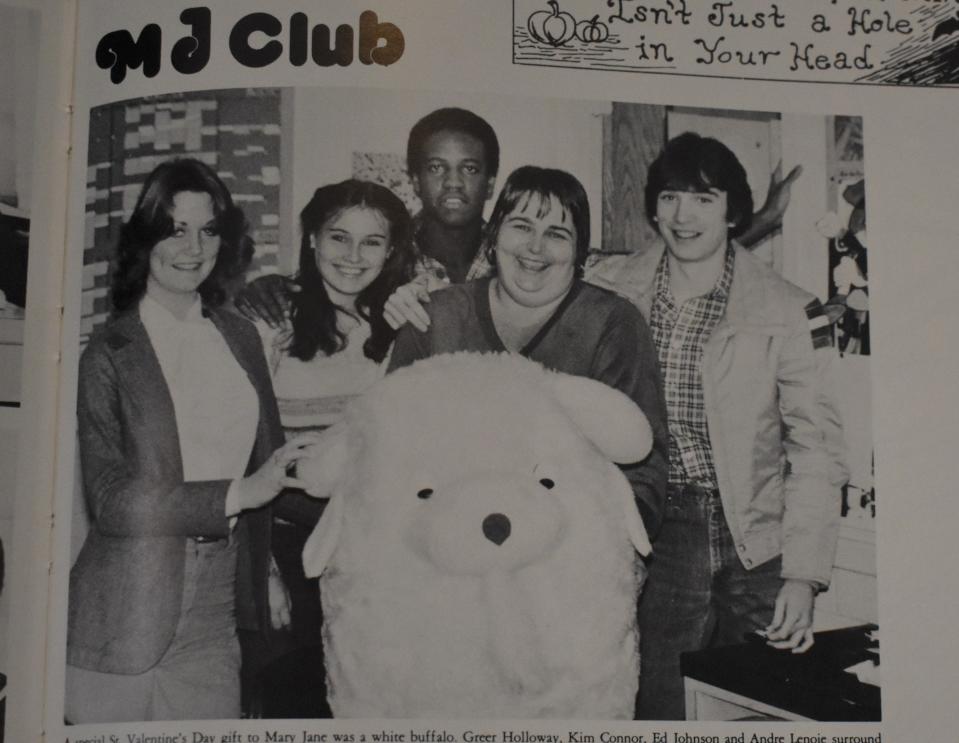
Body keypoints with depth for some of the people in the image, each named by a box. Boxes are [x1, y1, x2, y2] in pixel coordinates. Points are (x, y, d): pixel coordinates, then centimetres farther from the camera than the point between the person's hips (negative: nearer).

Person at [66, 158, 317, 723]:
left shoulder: (241, 338, 7)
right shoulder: (109, 354, -7)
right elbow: (111, 500, -13)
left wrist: (267, 576, 5)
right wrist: (239, 493, -18)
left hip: (216, 611, 4)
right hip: (126, 619, -4)